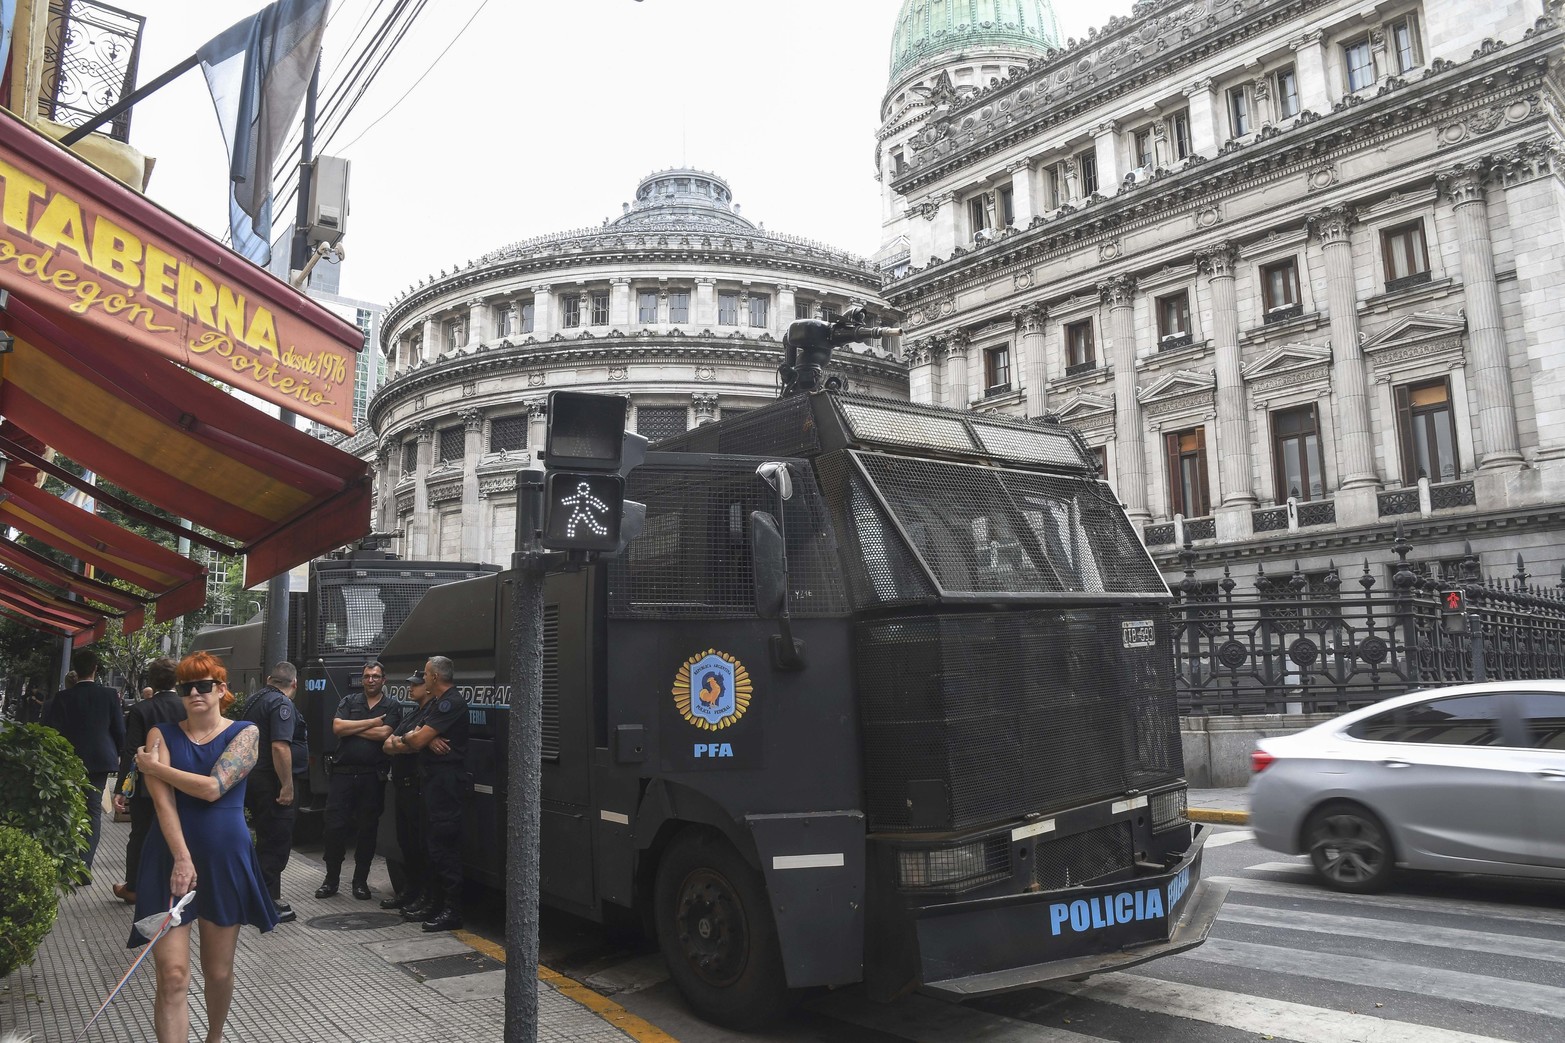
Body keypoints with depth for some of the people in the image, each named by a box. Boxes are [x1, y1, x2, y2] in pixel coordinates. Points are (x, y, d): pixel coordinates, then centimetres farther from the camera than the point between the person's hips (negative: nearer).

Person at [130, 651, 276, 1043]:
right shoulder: (162, 734, 2)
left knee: (219, 972, 12)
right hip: (170, 856, 0)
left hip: (226, 859, 0)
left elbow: (212, 788, -15)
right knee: (173, 977, -9)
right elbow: (163, 801, -9)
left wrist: (154, 767, -7)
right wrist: (182, 859, -19)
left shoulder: (244, 733, -1)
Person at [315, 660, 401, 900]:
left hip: (372, 777, -1)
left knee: (367, 829, 6)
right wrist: (372, 722, -8)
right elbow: (337, 727, -6)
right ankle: (331, 879, 15)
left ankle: (360, 881, 18)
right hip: (343, 773, 1)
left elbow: (384, 734, -13)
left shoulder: (392, 708, 4)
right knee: (334, 827, 1)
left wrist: (351, 728, -7)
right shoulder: (349, 701, 10)